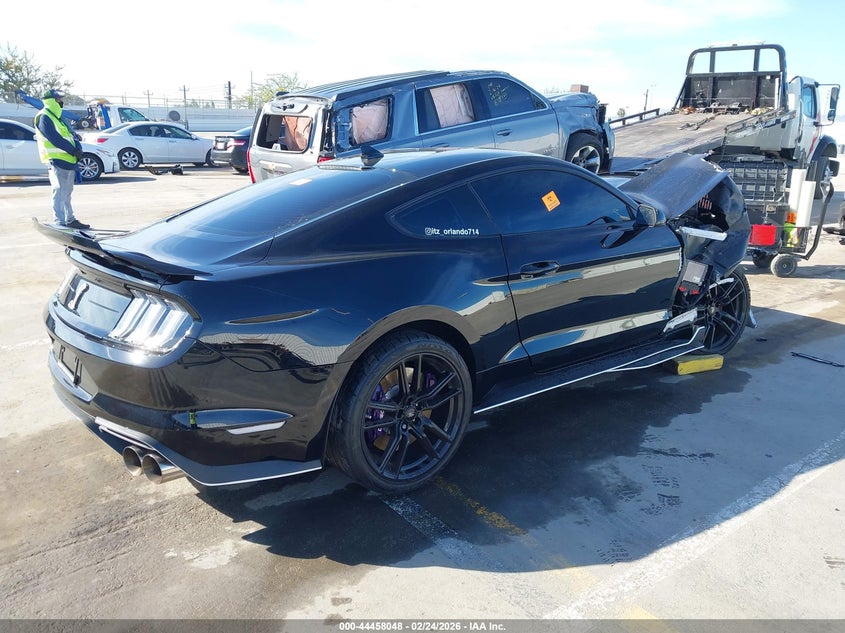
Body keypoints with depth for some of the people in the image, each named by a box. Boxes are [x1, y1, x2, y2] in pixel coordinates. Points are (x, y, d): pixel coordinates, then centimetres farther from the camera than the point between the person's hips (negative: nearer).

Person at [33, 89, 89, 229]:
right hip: (57, 161, -10)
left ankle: (70, 219, 27)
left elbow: (71, 134, 13)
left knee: (67, 193, 17)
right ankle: (60, 223, -11)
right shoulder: (44, 117, -8)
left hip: (68, 160, 10)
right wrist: (73, 151, -16)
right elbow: (55, 139, -18)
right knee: (60, 193, -11)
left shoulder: (57, 117, 21)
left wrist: (78, 148, -6)